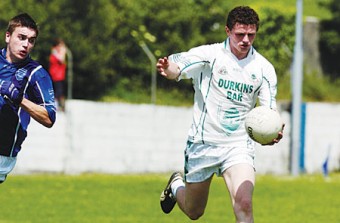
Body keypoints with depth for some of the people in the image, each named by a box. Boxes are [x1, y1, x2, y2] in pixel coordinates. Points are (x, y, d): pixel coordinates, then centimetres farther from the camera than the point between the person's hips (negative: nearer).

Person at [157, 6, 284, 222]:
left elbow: (269, 111, 0)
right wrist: (167, 69, -49)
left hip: (239, 146, 1)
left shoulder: (264, 68, -1)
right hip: (203, 143, -1)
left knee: (244, 205, -22)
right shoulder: (210, 54, -10)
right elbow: (177, 67, -24)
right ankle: (176, 185, 49)